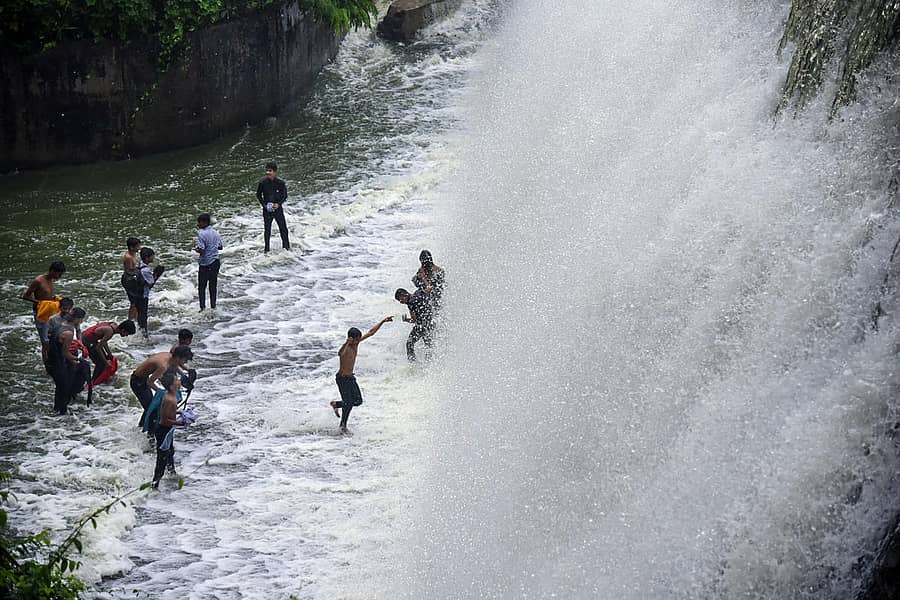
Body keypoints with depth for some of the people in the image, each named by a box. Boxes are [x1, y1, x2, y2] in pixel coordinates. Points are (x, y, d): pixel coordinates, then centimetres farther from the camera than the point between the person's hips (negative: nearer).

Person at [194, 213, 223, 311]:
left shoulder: (201, 234, -16)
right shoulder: (216, 233, 5)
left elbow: (201, 250, -21)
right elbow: (220, 247, 14)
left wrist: (195, 249, -2)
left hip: (205, 264, -6)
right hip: (216, 262, 6)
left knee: (202, 286, 4)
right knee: (213, 286, 13)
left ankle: (202, 307, 2)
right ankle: (213, 306, 16)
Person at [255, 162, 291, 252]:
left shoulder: (280, 183, -6)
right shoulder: (263, 183, -6)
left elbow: (285, 195, 2)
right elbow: (258, 195, 6)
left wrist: (278, 204, -12)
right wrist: (263, 204, -6)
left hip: (278, 208, 0)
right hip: (267, 210, 0)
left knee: (283, 228, 2)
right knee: (267, 229, 5)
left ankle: (286, 247, 14)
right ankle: (266, 249, 14)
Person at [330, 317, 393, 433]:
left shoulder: (356, 343, 0)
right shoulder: (346, 347, -23)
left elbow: (371, 332, 7)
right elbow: (340, 354, -48)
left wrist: (383, 321, 7)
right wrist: (347, 343, -63)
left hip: (350, 377, 8)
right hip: (342, 378, -8)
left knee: (358, 401, 9)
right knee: (348, 403, -5)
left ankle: (335, 404, 30)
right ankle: (343, 425, 12)